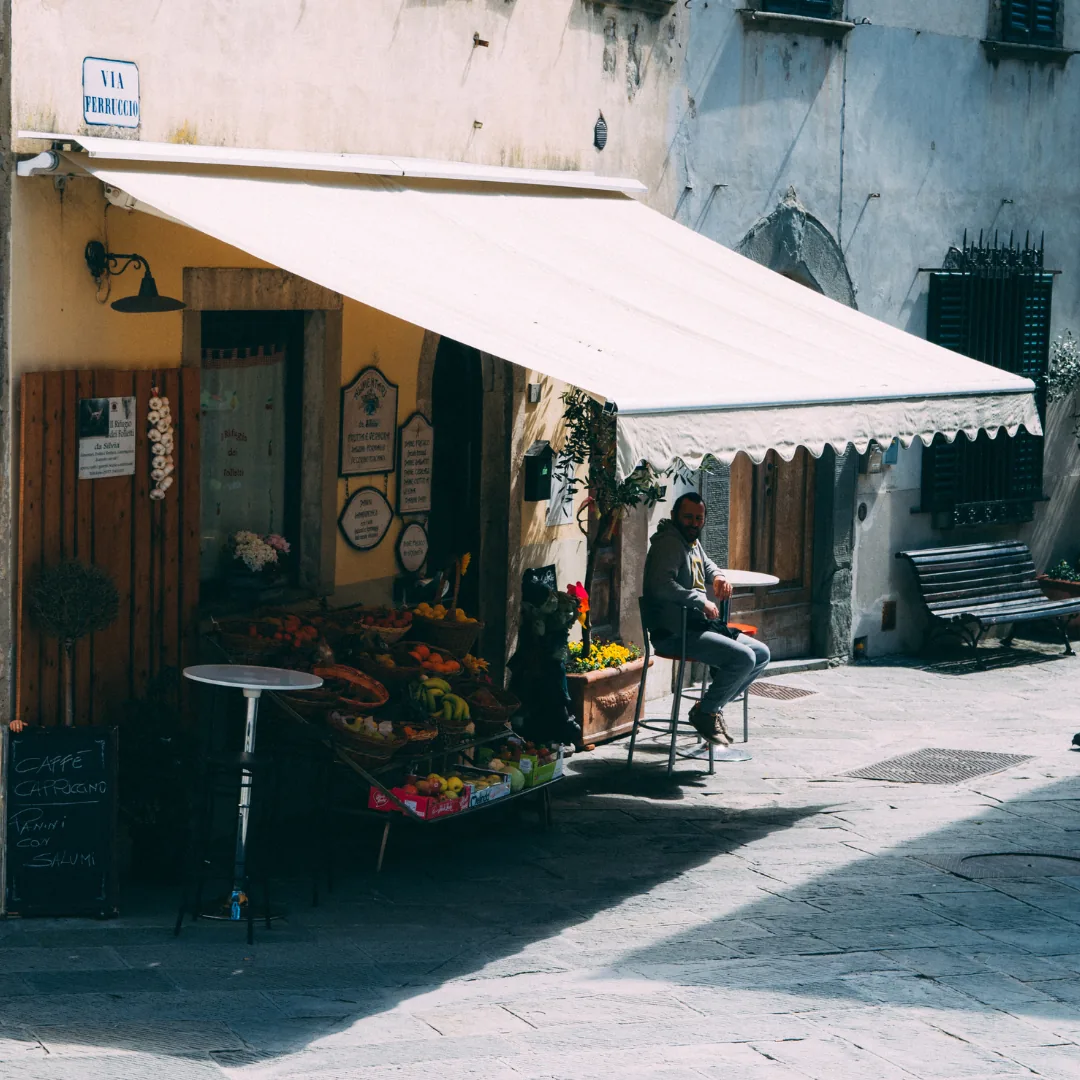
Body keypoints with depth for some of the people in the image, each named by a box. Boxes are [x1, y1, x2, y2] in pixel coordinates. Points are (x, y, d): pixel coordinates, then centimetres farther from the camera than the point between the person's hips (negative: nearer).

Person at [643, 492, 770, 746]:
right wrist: (701, 601, -23)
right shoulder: (668, 542, -12)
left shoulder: (693, 542, 18)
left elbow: (706, 563, 41)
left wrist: (718, 577, 17)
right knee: (743, 658, -24)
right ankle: (704, 712, -7)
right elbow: (661, 585, -27)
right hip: (674, 633, -10)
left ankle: (713, 706, 9)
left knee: (761, 653, 8)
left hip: (698, 626, 10)